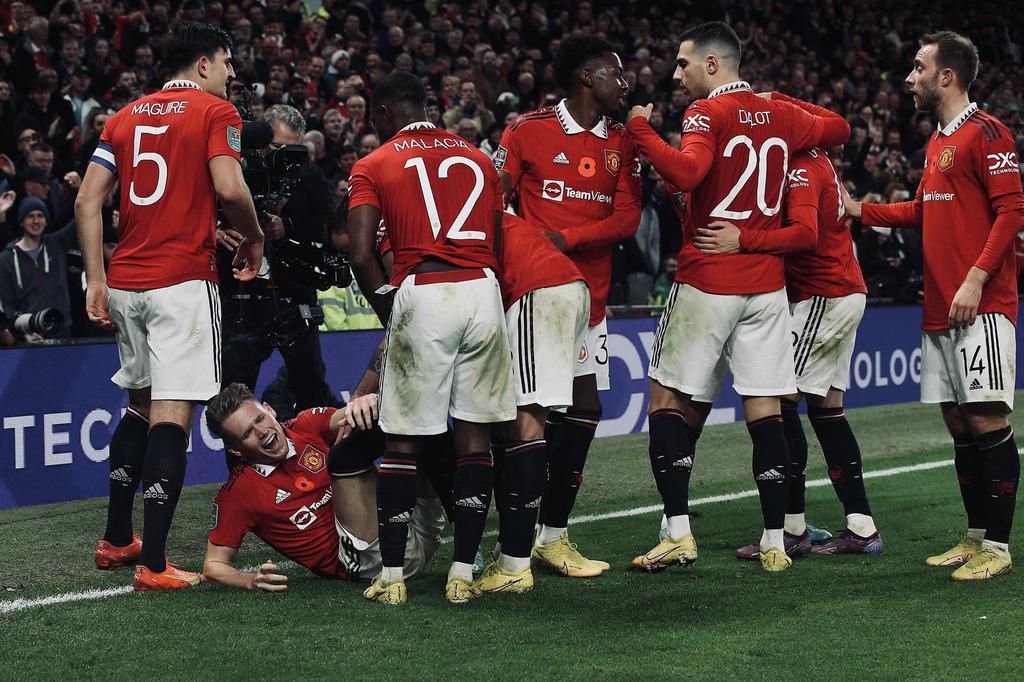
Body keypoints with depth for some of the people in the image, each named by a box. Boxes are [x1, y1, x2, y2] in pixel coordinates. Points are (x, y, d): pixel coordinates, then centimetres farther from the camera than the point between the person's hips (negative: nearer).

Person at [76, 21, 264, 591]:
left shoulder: (125, 118, 16)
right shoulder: (216, 112, -1)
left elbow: (88, 202, 9)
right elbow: (229, 188, -16)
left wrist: (96, 279, 10)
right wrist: (255, 240, 1)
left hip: (124, 283, 7)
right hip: (183, 282, -7)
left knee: (141, 405, 21)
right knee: (172, 415, -7)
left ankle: (117, 540, 28)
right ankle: (153, 563, -11)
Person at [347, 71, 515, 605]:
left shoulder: (374, 166, 7)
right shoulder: (479, 159, 20)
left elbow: (362, 256, -3)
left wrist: (391, 314, 9)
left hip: (422, 294, -3)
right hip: (482, 291, 3)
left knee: (403, 440, 6)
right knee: (475, 437, 8)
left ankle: (391, 576, 8)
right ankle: (462, 574, 8)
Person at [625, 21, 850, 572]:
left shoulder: (708, 113, -9)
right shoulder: (780, 114, 9)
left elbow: (686, 173, -27)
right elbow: (838, 128, 27)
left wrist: (640, 130, -16)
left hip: (706, 282, -5)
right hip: (766, 284, 5)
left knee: (667, 396, 6)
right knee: (764, 408, 6)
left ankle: (678, 532, 0)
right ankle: (775, 542, 7)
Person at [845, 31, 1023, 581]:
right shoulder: (937, 142, 19)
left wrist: (976, 278, -20)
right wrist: (856, 209, 23)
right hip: (938, 309, 9)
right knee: (958, 423, 10)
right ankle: (975, 536, 18)